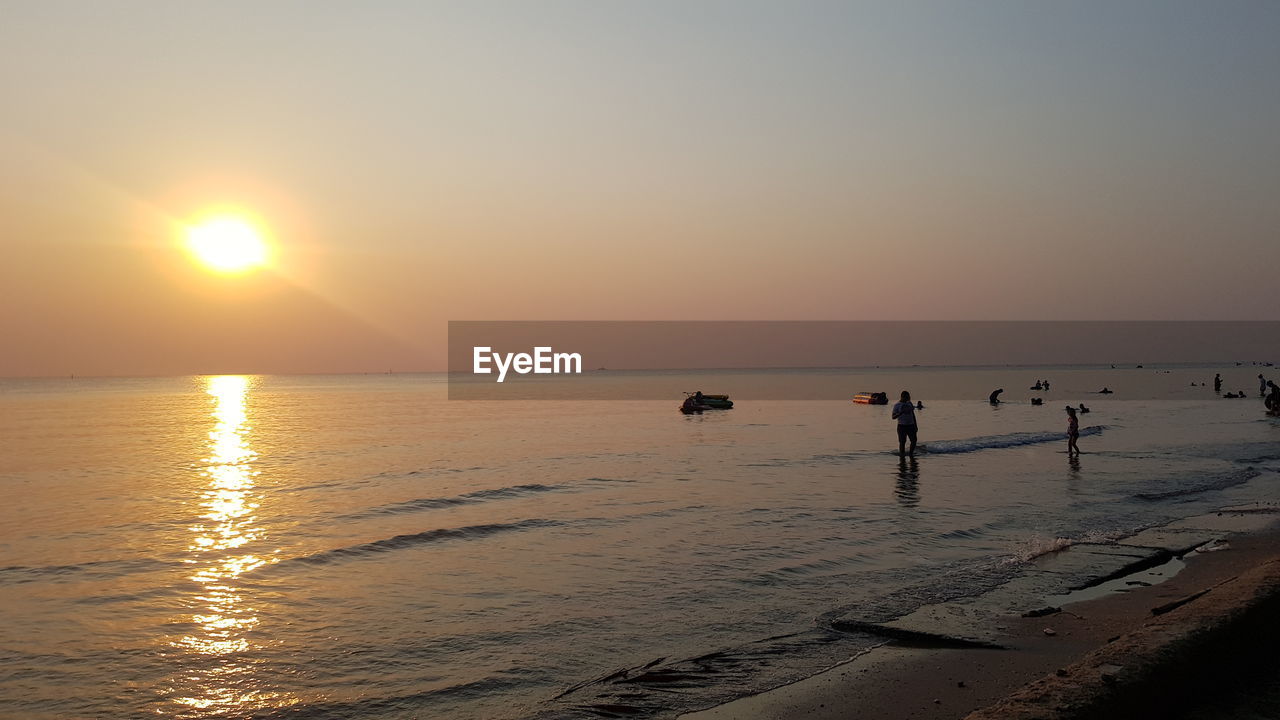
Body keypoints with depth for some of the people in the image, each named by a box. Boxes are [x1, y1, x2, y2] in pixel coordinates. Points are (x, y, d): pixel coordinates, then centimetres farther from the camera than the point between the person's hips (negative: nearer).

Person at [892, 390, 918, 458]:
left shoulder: (909, 403, 12)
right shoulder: (897, 405, -5)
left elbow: (913, 415, 18)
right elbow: (893, 417, -12)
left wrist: (915, 426, 16)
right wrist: (901, 413, -29)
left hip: (910, 425, 5)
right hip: (902, 426, -5)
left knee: (914, 440, 0)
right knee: (902, 442, -4)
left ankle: (911, 454, 19)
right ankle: (902, 457, 3)